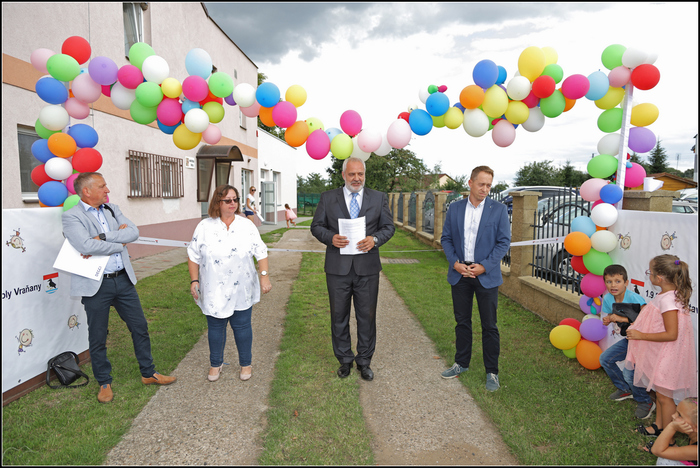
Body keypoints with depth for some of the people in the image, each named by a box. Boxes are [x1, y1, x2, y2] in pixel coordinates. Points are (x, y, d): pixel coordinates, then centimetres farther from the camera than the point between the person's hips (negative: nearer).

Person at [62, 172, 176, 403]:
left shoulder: (112, 209, 9)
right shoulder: (71, 216, -8)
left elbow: (133, 231, -6)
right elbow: (86, 246, -24)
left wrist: (103, 237, -17)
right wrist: (119, 243, -11)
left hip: (123, 279, 5)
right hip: (96, 286, -5)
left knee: (140, 327, 12)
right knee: (98, 338, 9)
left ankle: (148, 373, 28)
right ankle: (104, 383, 28)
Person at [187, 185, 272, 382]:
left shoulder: (247, 226, 0)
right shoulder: (204, 227, -2)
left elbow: (260, 252, 0)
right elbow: (193, 256, 3)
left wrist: (264, 275, -8)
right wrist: (194, 280, -3)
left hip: (241, 291, 0)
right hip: (214, 291, 0)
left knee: (242, 326, 8)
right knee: (215, 327, 12)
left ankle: (246, 363, 27)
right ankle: (216, 363, 32)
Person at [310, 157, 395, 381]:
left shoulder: (379, 198, 6)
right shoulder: (327, 198, 5)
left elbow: (388, 227, 6)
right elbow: (316, 226, 5)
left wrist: (374, 239, -15)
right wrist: (330, 237, -15)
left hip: (367, 268, 0)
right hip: (338, 268, 0)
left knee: (367, 316, 8)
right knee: (339, 316, 10)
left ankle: (364, 361, 26)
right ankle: (344, 360, 28)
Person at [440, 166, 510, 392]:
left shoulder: (499, 209, -3)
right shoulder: (454, 208, 4)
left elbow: (504, 242, -4)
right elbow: (446, 238, 6)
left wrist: (484, 266, -13)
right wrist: (455, 263, -8)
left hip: (486, 275, -2)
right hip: (460, 273, 3)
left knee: (489, 326, 5)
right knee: (462, 321, 14)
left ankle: (492, 372, 19)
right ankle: (461, 363, 30)